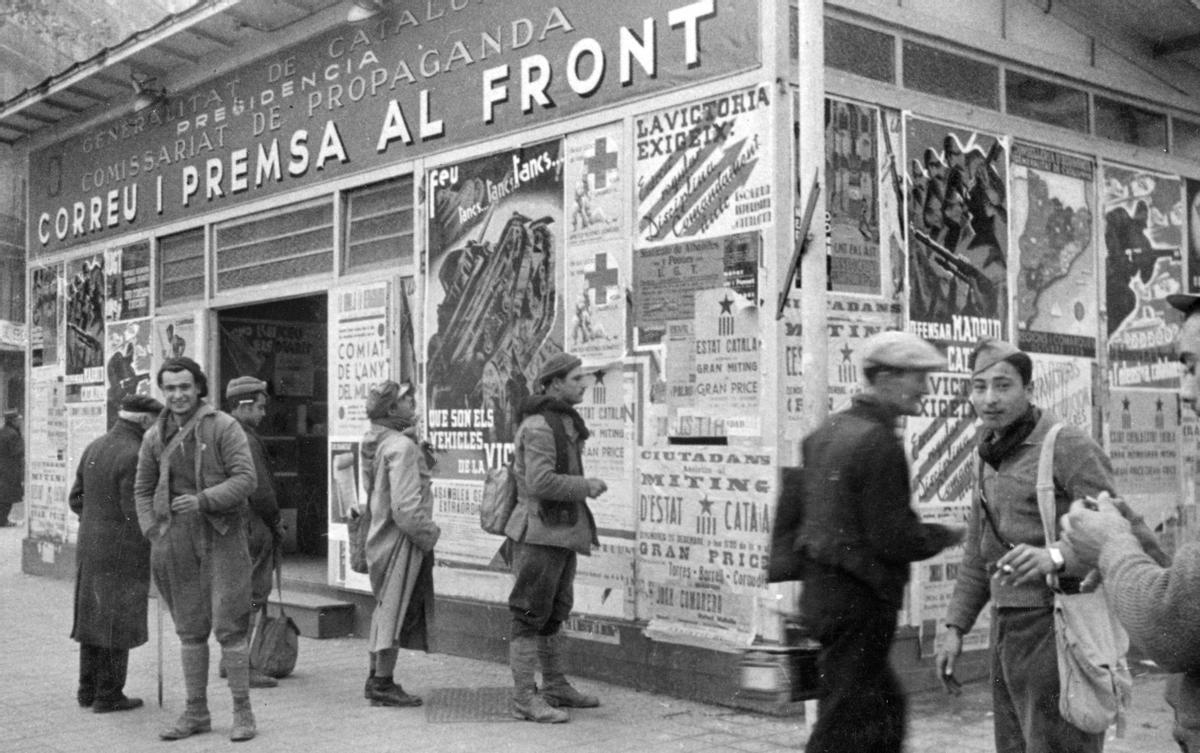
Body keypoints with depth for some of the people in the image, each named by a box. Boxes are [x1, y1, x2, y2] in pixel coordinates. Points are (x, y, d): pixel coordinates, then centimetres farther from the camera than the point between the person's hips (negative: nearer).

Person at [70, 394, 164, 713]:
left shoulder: (95, 447, 9)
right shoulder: (134, 456, -18)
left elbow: (76, 499, 13)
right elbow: (136, 513, -20)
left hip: (89, 548, 8)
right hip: (122, 552, -8)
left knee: (93, 617, 16)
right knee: (118, 624, 1)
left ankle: (88, 689, 23)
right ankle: (108, 696, 7)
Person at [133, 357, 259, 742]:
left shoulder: (223, 426, -6)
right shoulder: (154, 436, 8)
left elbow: (246, 478, -12)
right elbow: (143, 489, 17)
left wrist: (203, 500, -23)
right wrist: (153, 534, 6)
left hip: (221, 533, -5)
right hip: (177, 538, 5)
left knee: (229, 624, -5)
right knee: (189, 628, 11)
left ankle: (243, 711, 5)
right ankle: (196, 712, 20)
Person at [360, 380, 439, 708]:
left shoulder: (374, 443, 9)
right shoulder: (402, 446, -20)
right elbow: (405, 507, -25)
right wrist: (429, 534, -14)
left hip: (381, 535, 10)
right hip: (401, 540, -9)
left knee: (385, 608, 19)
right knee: (397, 610, 0)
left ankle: (376, 678, 29)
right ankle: (383, 685, 8)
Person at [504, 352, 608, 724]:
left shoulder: (565, 421, 16)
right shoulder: (538, 426, -18)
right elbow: (540, 481, -27)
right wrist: (586, 486, -16)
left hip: (562, 531, 10)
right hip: (540, 532, -10)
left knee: (555, 612, 17)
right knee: (531, 614, -5)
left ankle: (555, 686, 28)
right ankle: (525, 698, -2)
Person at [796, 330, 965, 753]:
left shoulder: (828, 431, 10)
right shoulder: (879, 443, -18)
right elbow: (894, 540, -18)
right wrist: (948, 535, -4)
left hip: (821, 592, 9)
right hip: (859, 603, -9)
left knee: (886, 707, 19)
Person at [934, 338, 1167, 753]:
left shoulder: (1068, 445, -11)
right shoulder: (993, 458, 14)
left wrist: (1056, 555, -34)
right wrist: (955, 627, 13)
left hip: (1058, 630, -8)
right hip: (1009, 633, 8)